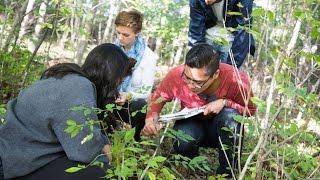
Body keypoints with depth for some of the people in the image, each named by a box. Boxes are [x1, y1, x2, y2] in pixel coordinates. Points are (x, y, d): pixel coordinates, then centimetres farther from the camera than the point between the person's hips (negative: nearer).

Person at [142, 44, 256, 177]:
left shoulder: (236, 80, -30)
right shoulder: (176, 75, -26)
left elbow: (250, 109, -10)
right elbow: (157, 98, -6)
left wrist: (225, 103, -30)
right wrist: (151, 121, -26)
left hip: (225, 130, 0)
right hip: (192, 124, 1)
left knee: (230, 115, -34)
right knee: (182, 142, -33)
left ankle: (226, 171, -12)